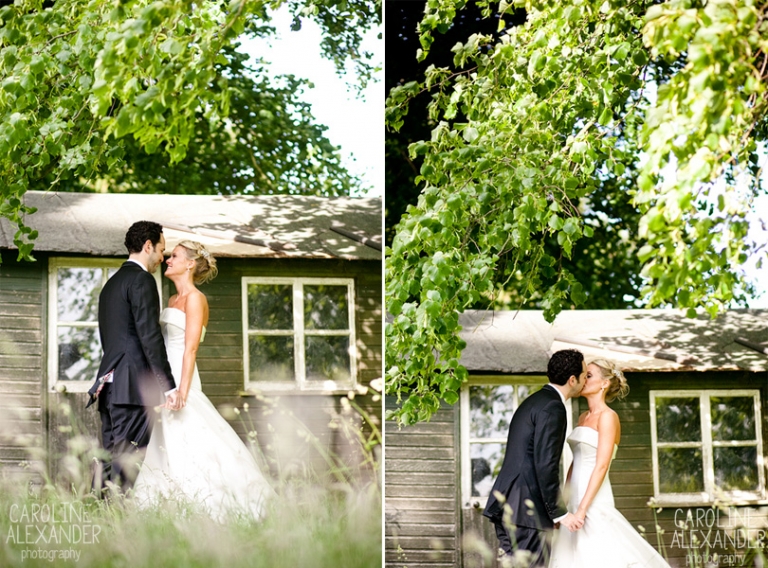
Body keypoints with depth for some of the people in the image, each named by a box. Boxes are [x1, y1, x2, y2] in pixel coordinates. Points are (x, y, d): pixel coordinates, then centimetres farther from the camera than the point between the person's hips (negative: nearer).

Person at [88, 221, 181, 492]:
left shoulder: (111, 284, 22)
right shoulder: (141, 280, -7)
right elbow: (149, 335, -15)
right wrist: (168, 385, -15)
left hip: (109, 383, 9)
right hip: (133, 385, -9)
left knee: (109, 460, 7)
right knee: (128, 460, -11)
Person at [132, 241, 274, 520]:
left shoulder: (195, 299, -7)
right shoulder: (173, 300, 18)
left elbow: (191, 349, -15)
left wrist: (182, 391, -22)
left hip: (180, 378, -8)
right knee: (163, 447, 3)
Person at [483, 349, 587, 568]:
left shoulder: (534, 401, 20)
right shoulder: (552, 407, -11)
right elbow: (545, 464, -18)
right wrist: (559, 513, -13)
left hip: (506, 503, 10)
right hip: (527, 509, -10)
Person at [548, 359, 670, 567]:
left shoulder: (608, 416, -9)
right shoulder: (583, 417, 15)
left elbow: (601, 466, -16)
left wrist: (582, 509, -21)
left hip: (594, 499, -8)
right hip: (576, 495, 8)